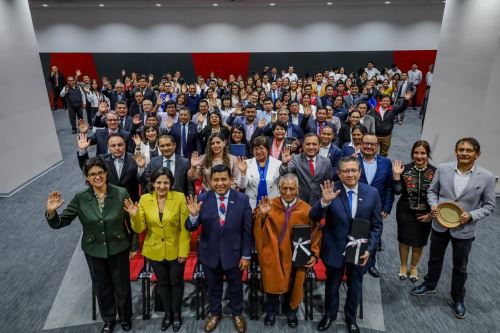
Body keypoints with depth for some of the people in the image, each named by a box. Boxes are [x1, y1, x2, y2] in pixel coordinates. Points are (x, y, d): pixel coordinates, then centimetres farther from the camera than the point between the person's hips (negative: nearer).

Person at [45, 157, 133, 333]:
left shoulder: (121, 193, -16)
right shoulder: (80, 198, -12)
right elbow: (60, 222, -7)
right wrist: (51, 212, -29)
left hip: (119, 249, -1)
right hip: (94, 251, 2)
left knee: (122, 286, 17)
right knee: (102, 287, 21)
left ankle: (125, 317, 46)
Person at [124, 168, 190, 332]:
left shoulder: (179, 198, -15)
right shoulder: (144, 199, -9)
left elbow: (185, 228, -11)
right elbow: (140, 228, -9)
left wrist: (183, 251, -12)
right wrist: (134, 216, -28)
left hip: (175, 250, -2)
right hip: (155, 251, 2)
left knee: (176, 282, 17)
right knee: (162, 282, 21)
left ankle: (176, 313, 40)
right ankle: (167, 313, 43)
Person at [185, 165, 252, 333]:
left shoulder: (242, 199, -15)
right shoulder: (202, 199, -15)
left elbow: (247, 230, -8)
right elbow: (190, 228, -14)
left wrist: (246, 255, -5)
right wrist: (193, 215, -35)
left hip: (233, 253, 0)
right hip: (209, 253, 1)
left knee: (235, 286, 22)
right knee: (213, 287, 24)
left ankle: (237, 313, 49)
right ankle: (214, 313, 51)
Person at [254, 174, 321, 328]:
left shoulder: (306, 209, -11)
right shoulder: (270, 205, -9)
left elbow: (315, 233, -3)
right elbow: (259, 231, -8)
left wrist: (314, 254, -9)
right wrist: (262, 215, -26)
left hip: (296, 257, 1)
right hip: (273, 255, 0)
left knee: (293, 285, 14)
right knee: (272, 284, 9)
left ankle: (291, 312, 44)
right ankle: (271, 312, 39)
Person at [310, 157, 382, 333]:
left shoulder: (372, 193, -10)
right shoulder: (331, 191, -17)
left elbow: (377, 225, -2)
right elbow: (313, 217, -24)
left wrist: (370, 248, -9)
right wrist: (324, 201, -42)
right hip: (335, 249, -1)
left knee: (355, 286, 22)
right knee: (332, 285, 20)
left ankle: (351, 317, 49)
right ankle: (330, 314, 48)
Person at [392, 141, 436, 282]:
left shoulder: (434, 172, -10)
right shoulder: (405, 169, -9)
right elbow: (397, 191, -10)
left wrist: (432, 214, -6)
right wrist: (396, 175, -21)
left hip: (425, 215, 1)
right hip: (405, 212, 0)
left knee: (419, 243, 15)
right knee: (404, 240, 13)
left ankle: (413, 267, 41)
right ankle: (403, 266, 38)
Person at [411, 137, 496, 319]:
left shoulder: (486, 177, -14)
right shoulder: (442, 169, -10)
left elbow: (489, 205, -5)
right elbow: (432, 191, 3)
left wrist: (471, 215, -20)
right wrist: (433, 205, -16)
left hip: (464, 230, -1)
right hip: (440, 224, 2)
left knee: (460, 267, 17)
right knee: (435, 259, 22)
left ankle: (458, 298, 41)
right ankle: (429, 285, 47)